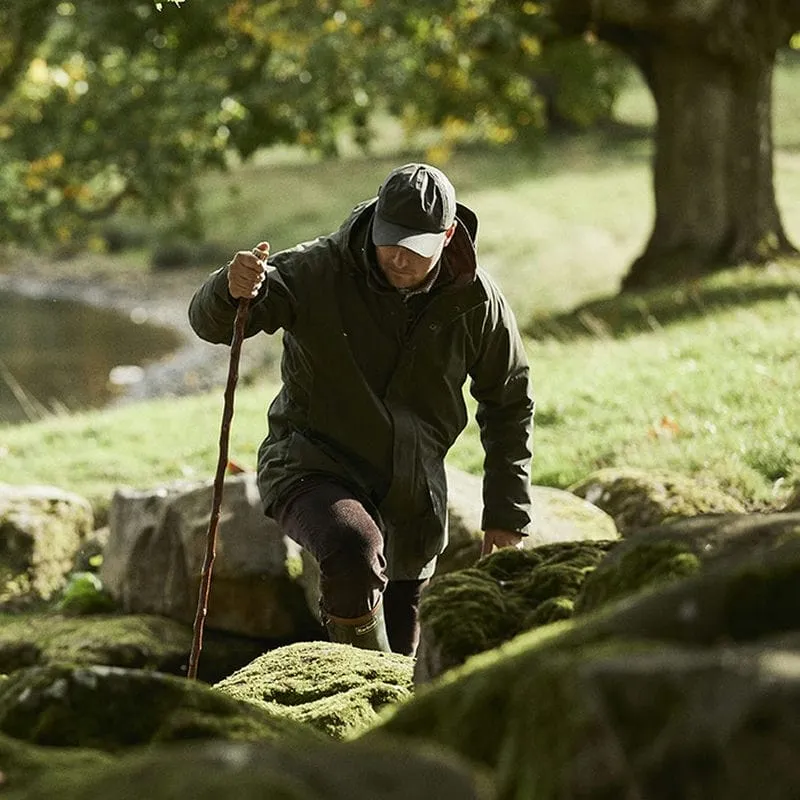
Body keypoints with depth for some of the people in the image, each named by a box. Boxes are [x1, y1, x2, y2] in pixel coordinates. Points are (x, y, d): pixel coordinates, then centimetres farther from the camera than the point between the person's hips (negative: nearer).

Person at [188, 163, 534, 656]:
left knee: (402, 641, 12)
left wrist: (507, 515, 7)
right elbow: (211, 323, -20)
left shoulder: (477, 303, -6)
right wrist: (233, 291, -46)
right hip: (311, 466, -4)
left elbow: (510, 405, 8)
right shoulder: (321, 271, -15)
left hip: (412, 494, 4)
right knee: (354, 548, -36)